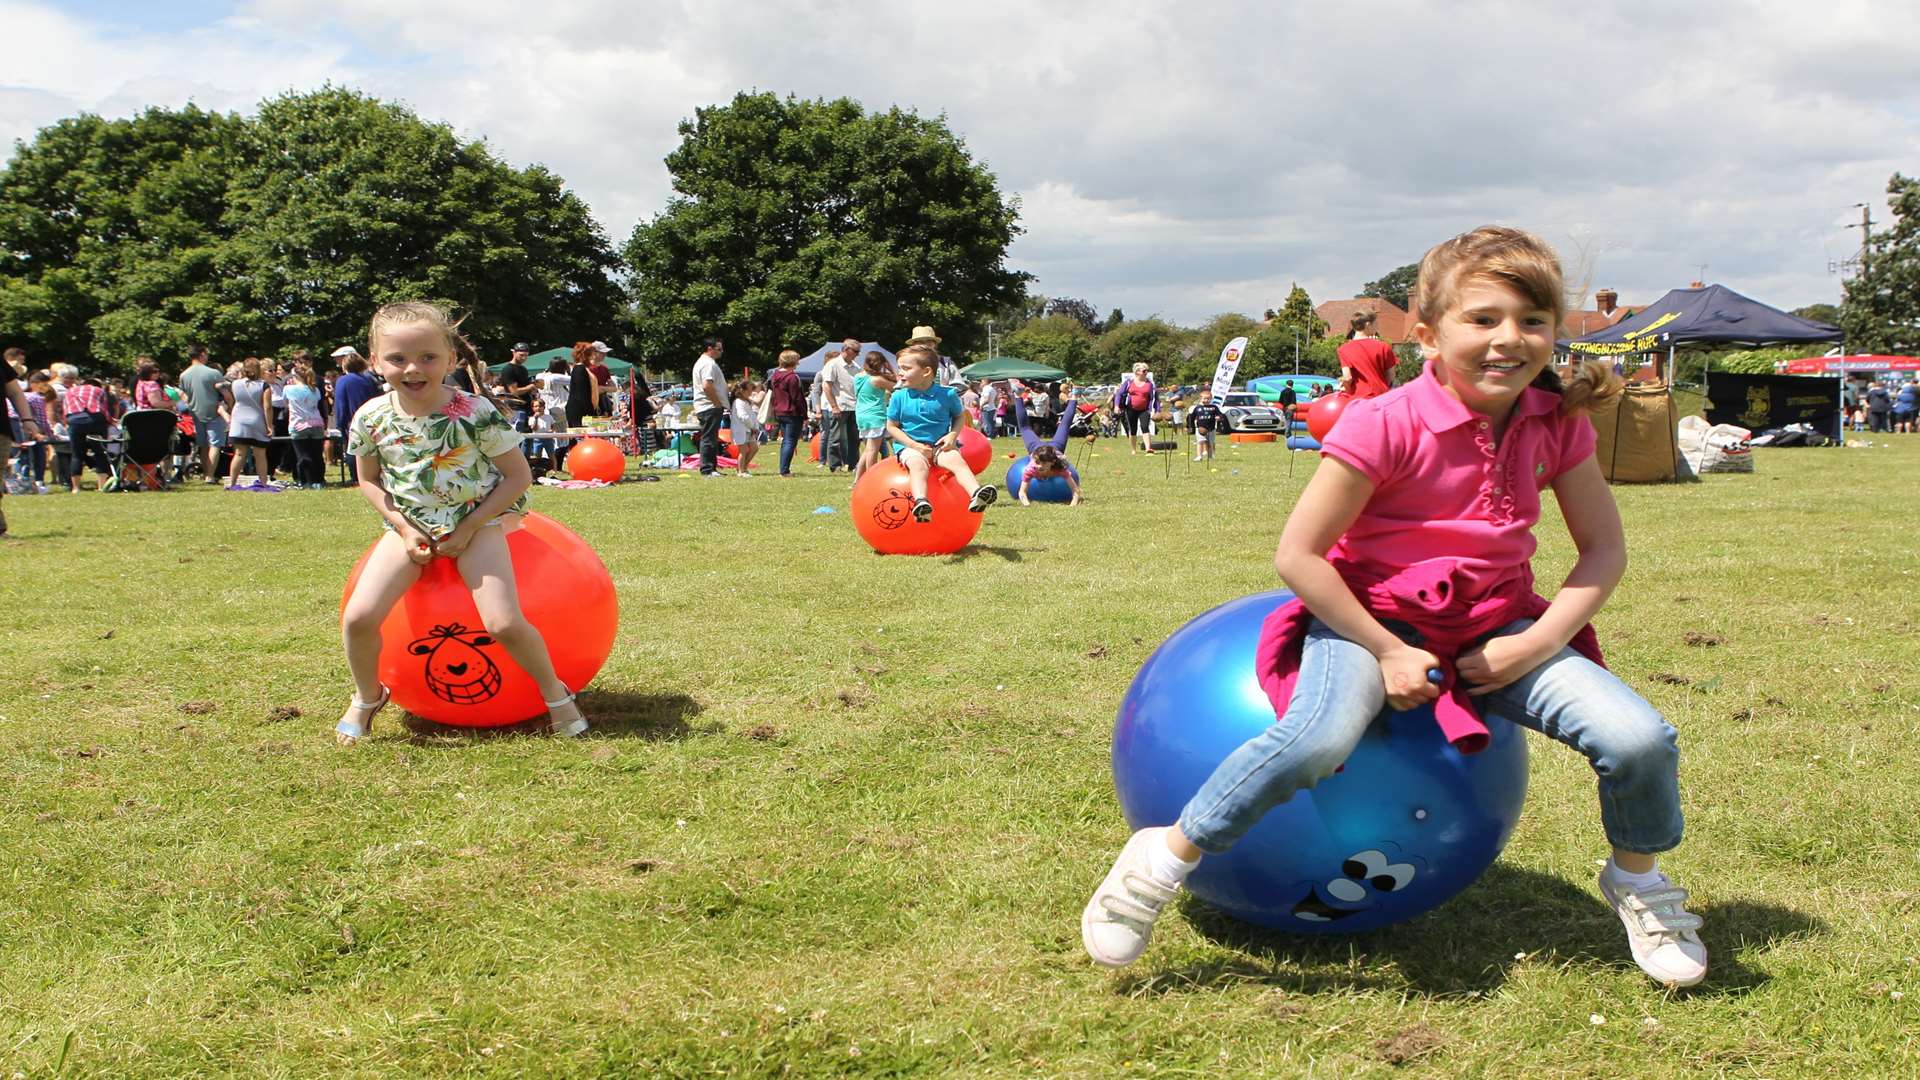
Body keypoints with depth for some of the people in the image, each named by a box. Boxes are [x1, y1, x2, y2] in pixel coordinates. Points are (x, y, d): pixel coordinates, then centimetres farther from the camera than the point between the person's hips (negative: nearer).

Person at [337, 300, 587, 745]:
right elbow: (370, 481, 8)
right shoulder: (372, 418, -9)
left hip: (476, 524, -3)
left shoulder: (476, 413, -18)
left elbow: (519, 477, -10)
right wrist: (403, 526, -8)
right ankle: (366, 698, 16)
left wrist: (469, 528, -14)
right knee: (358, 616, -13)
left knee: (503, 623, -19)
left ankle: (555, 692, 9)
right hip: (410, 527, 3)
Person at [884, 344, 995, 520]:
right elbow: (892, 426, 3)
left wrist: (952, 435, -5)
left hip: (939, 446, 1)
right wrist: (915, 446, -10)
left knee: (956, 459, -28)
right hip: (911, 446, -1)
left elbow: (960, 416, 16)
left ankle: (976, 494, -50)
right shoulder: (899, 396, 0)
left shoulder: (947, 394, 1)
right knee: (918, 464, -34)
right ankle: (921, 502, -58)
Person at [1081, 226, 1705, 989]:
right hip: (1374, 617, -4)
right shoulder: (1385, 425, -19)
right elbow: (1296, 556, -16)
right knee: (1320, 737, -36)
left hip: (1497, 627, 5)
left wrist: (1535, 645, -9)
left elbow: (1604, 551, 5)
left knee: (1640, 740, -15)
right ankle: (1167, 858, -16)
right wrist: (1388, 652, -17)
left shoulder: (1556, 424, -4)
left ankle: (1637, 881, 18)